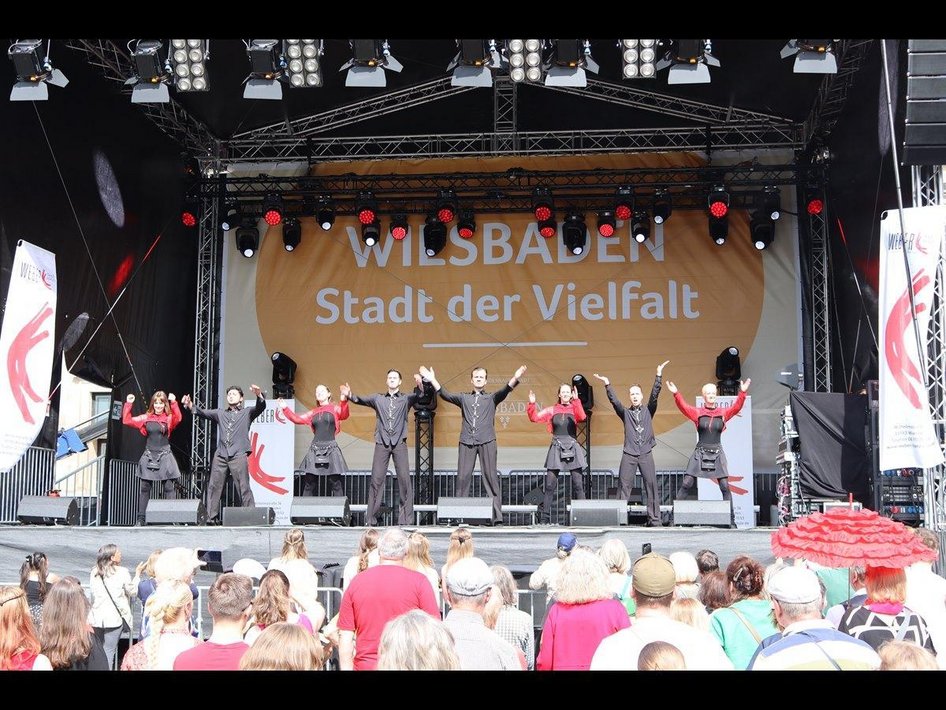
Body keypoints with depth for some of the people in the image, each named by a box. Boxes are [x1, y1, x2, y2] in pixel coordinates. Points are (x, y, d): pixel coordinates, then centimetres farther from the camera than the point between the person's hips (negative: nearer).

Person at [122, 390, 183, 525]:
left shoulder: (169, 418, 0)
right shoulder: (146, 418, 8)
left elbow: (178, 418, -22)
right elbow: (127, 420, 8)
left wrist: (174, 403, -30)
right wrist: (128, 404, 1)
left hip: (165, 456, -3)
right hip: (148, 456, 3)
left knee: (169, 487, -5)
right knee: (144, 488, 3)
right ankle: (141, 518, 8)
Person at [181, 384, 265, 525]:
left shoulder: (247, 413, 15)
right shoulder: (220, 414, 23)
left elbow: (260, 407, -2)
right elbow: (203, 413, 12)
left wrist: (259, 395, -25)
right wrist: (190, 406, -8)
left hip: (238, 455, -4)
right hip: (220, 455, 4)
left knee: (244, 487, -8)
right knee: (214, 487, 0)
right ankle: (212, 518, 4)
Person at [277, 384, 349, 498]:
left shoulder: (335, 409, 4)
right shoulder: (313, 413, 17)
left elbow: (344, 415, -16)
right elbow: (297, 419, 20)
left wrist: (343, 400, -34)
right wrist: (285, 408, 12)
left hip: (331, 448, -4)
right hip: (315, 449, 4)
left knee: (336, 483, -5)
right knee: (308, 483, 1)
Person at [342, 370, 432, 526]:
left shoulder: (406, 399, 8)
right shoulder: (378, 398, 12)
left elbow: (420, 395, -9)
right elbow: (361, 400, 3)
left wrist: (421, 385, -31)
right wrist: (350, 396, -18)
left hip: (399, 443, -1)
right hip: (382, 443, 1)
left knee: (404, 479, -5)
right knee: (376, 479, -2)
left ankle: (405, 519, 1)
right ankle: (370, 519, 2)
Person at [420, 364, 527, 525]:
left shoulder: (491, 398, 15)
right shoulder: (464, 398, 19)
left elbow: (504, 391, -2)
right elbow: (445, 395, 9)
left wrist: (515, 378, -20)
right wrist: (432, 380, -2)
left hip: (486, 441, -1)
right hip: (466, 442, 2)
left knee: (491, 477, -5)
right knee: (463, 477, -3)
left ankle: (497, 516, -8)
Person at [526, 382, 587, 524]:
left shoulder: (575, 409, 7)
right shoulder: (552, 410, 10)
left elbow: (582, 417, -14)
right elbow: (534, 417, 5)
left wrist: (576, 401, -21)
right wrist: (532, 404, -10)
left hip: (572, 448, 0)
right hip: (556, 448, 0)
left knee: (578, 484, -4)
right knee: (550, 485, -4)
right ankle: (544, 517, -3)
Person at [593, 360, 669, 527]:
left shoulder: (648, 411, 12)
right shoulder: (626, 413, 14)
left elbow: (654, 395, 0)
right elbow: (614, 401, 0)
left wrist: (658, 376, -10)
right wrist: (607, 385, -11)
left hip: (646, 454, 0)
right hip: (629, 455, 1)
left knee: (651, 485, -5)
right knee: (624, 486, -4)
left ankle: (654, 519, -4)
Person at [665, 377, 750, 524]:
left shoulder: (723, 413, 4)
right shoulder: (697, 412, 1)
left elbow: (736, 407, -8)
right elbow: (683, 407, -12)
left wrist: (742, 393, -22)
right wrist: (676, 394, -28)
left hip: (717, 453, 1)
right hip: (700, 452, -1)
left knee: (725, 486, -4)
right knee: (686, 484, -6)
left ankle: (731, 519, 2)